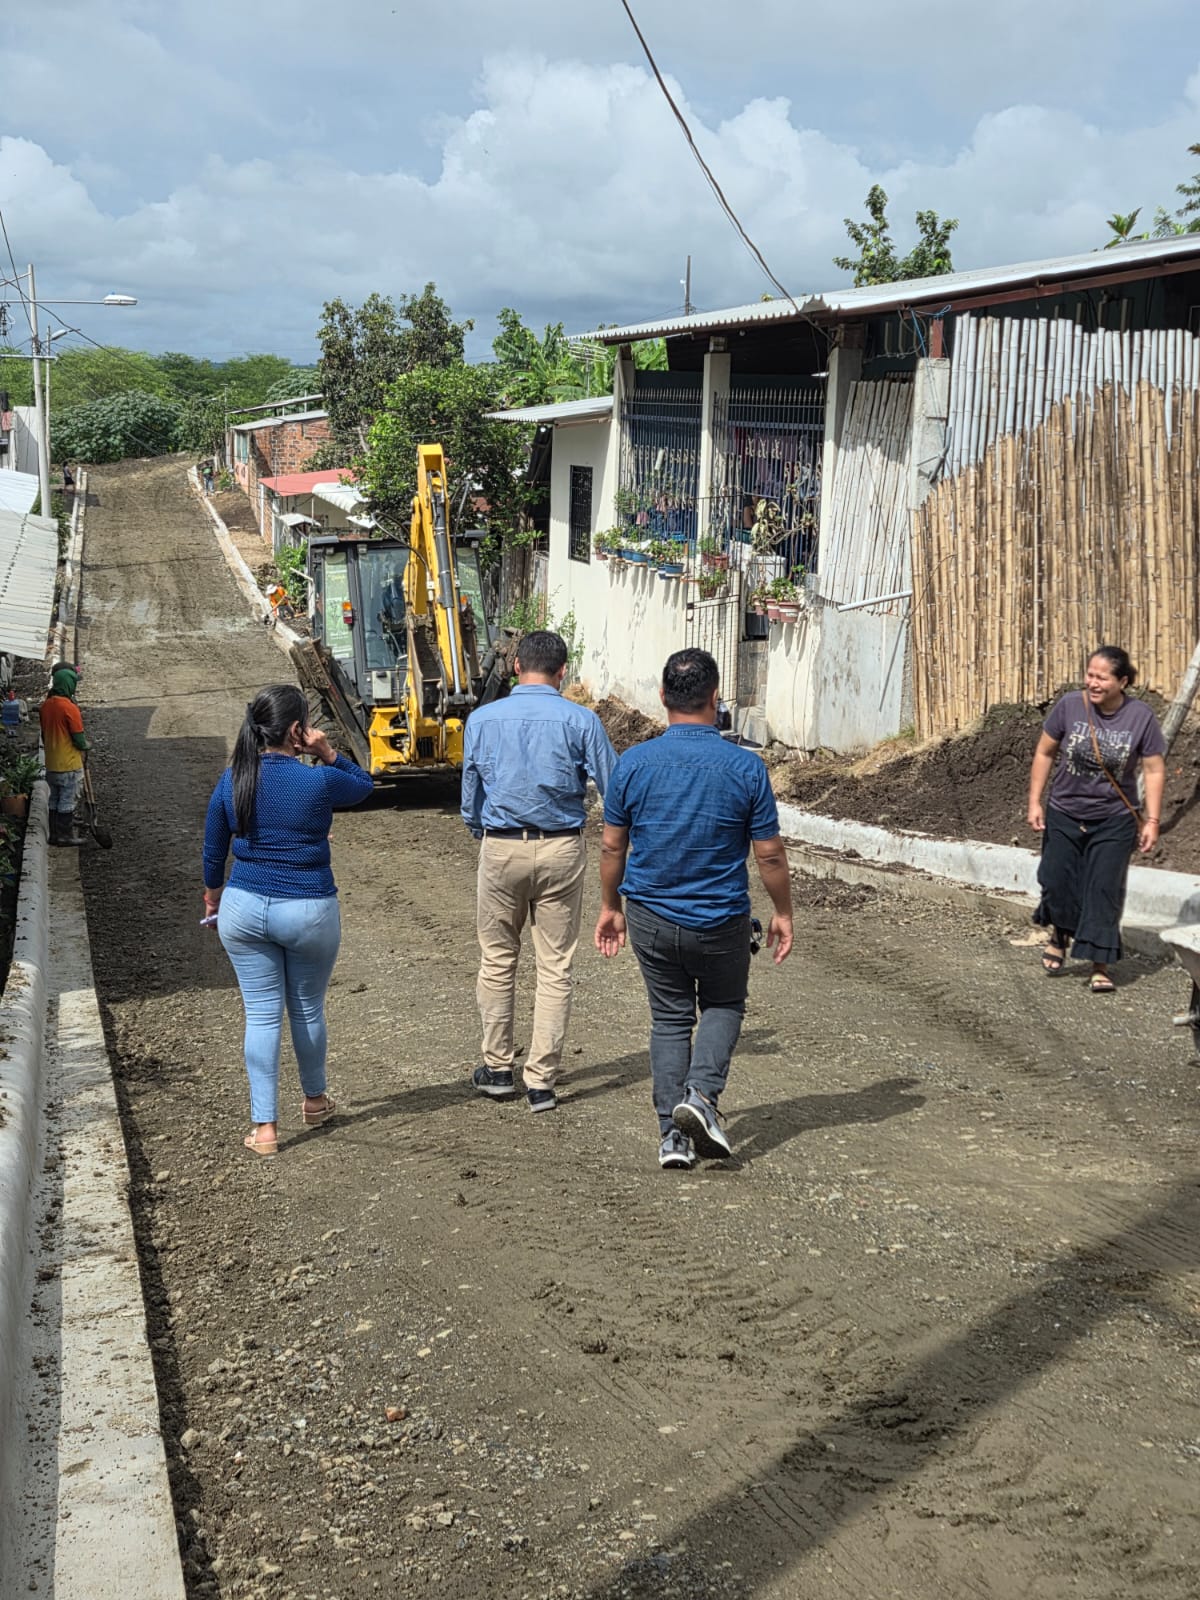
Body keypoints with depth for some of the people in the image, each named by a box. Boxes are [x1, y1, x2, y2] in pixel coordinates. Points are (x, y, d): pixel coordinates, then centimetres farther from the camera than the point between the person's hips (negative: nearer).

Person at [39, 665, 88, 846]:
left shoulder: (46, 705, 3)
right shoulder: (69, 707, -21)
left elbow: (44, 732, 13)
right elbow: (79, 738, -17)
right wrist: (86, 746, 4)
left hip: (51, 763, 7)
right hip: (69, 763, -7)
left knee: (55, 799, 15)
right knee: (67, 801, 2)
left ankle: (55, 833, 21)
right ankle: (66, 835, 8)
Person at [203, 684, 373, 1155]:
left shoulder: (231, 781, -3)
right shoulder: (318, 782, -14)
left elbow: (213, 851, 7)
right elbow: (363, 785, 8)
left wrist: (213, 896, 24)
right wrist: (328, 754, -5)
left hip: (244, 909, 2)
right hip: (309, 913, -2)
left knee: (261, 1015, 8)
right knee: (307, 1010, 17)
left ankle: (264, 1127, 8)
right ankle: (315, 1099, 39)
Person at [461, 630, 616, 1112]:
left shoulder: (482, 719, -1)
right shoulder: (581, 721, -6)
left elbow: (470, 795, 7)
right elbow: (614, 787, -3)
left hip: (501, 850, 1)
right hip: (561, 850, -1)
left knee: (497, 961, 15)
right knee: (555, 967, 6)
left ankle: (497, 1069, 22)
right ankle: (541, 1081, 8)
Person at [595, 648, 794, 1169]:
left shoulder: (633, 763, -8)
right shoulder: (745, 767, -13)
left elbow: (612, 847, 1)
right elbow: (769, 855, -6)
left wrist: (610, 906, 15)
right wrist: (783, 912, 8)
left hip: (651, 916, 2)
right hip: (721, 920, -1)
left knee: (669, 1018, 16)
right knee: (724, 1005, 21)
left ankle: (673, 1132, 12)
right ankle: (702, 1093, -1)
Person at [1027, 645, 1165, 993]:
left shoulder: (1140, 717, -13)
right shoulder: (1070, 705, -12)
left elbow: (1154, 771, -6)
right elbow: (1044, 753, -1)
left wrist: (1152, 821, -9)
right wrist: (1034, 802, -2)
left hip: (1113, 822, -1)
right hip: (1064, 815, 2)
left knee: (1104, 892, -1)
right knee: (1057, 883, 6)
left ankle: (1100, 967, 9)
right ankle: (1060, 936, 37)